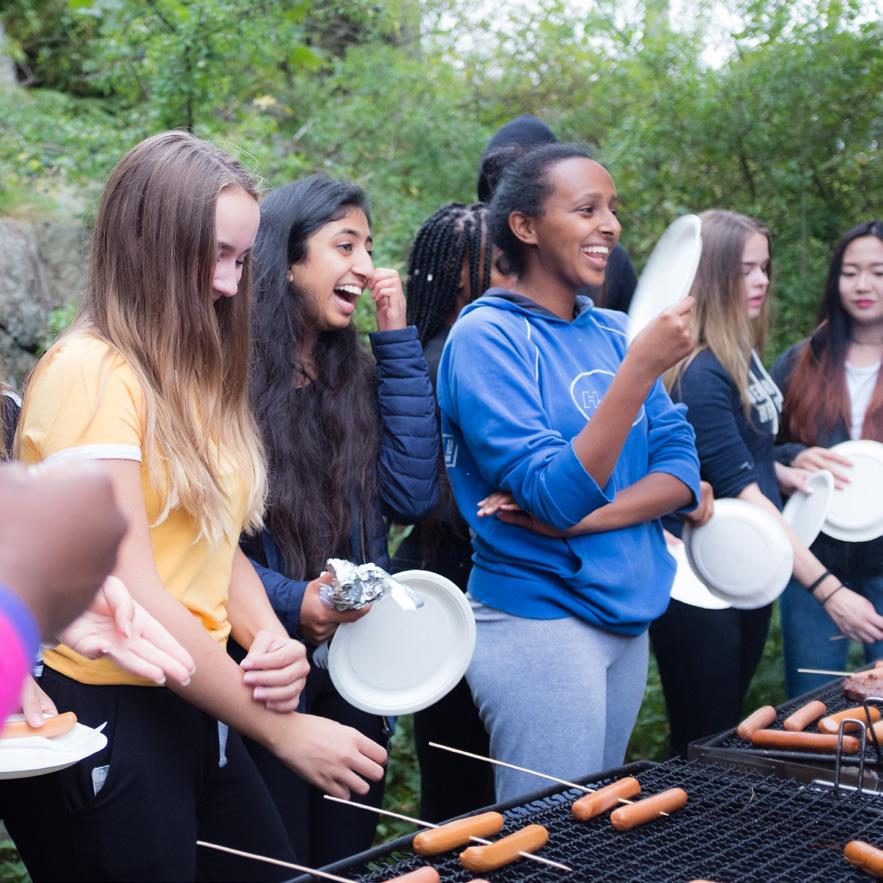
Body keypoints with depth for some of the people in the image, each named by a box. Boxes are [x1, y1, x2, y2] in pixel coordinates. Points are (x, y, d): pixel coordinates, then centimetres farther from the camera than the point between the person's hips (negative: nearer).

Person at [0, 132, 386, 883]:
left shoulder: (198, 375, 11)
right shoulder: (91, 374, -16)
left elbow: (220, 541, 10)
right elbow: (130, 601, -20)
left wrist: (270, 638, -11)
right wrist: (279, 729, -15)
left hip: (194, 707, 8)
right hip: (98, 721, -8)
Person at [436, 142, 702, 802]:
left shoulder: (612, 333, 8)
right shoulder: (487, 337, -13)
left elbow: (680, 468, 2)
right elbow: (556, 495, -21)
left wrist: (581, 519, -15)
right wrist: (642, 367, -28)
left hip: (628, 617, 7)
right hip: (539, 619, -7)